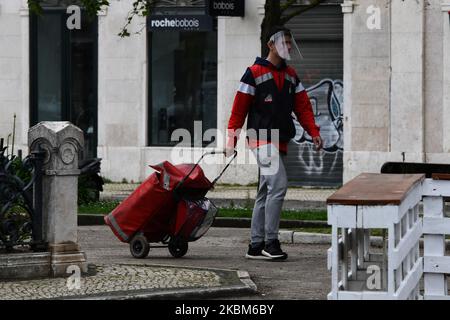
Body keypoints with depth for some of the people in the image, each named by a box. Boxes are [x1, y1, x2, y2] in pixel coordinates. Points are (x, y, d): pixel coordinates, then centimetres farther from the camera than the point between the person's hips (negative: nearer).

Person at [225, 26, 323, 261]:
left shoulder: (291, 75, 15)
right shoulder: (255, 73, -5)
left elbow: (303, 106, 13)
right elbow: (239, 109, -6)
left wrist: (313, 132, -1)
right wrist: (231, 140, -11)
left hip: (280, 143, 8)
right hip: (261, 140, -8)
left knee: (266, 193, 10)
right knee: (278, 185, -20)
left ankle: (256, 246, 15)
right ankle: (270, 242, -17)